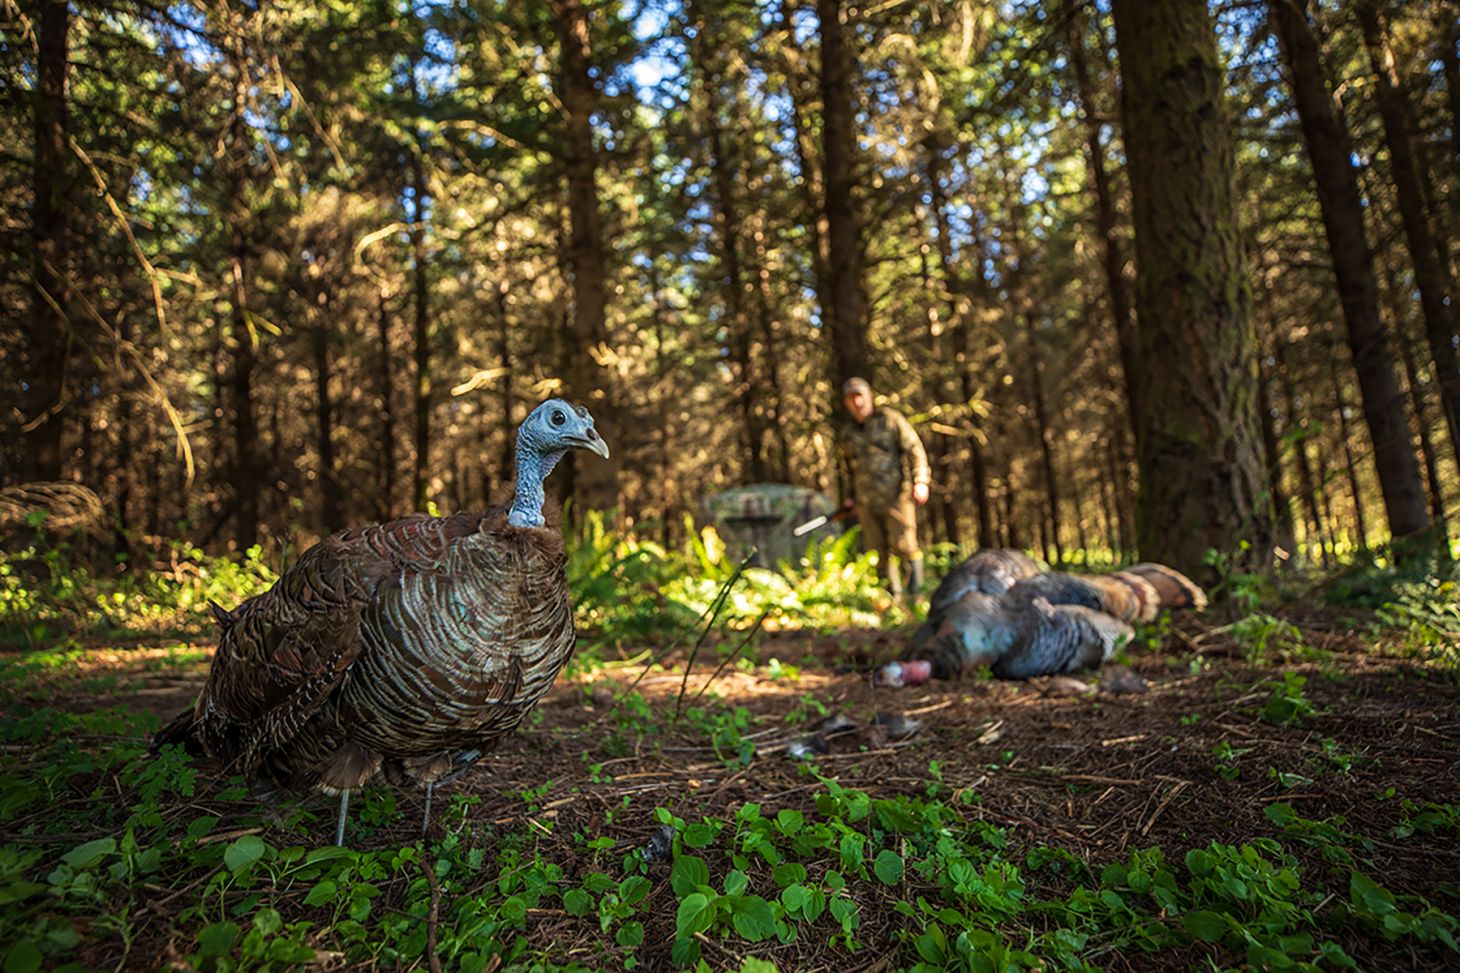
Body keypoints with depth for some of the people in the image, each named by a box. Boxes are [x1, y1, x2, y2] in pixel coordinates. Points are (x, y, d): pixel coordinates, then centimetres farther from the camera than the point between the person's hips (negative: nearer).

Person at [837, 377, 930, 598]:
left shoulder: (890, 419, 1)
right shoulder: (847, 432, 14)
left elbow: (914, 449, -2)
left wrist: (920, 481, -12)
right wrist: (848, 495, 22)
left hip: (896, 496, -4)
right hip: (866, 503, 4)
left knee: (903, 545, -12)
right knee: (877, 551, 3)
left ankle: (914, 563, 16)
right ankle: (893, 594, 14)